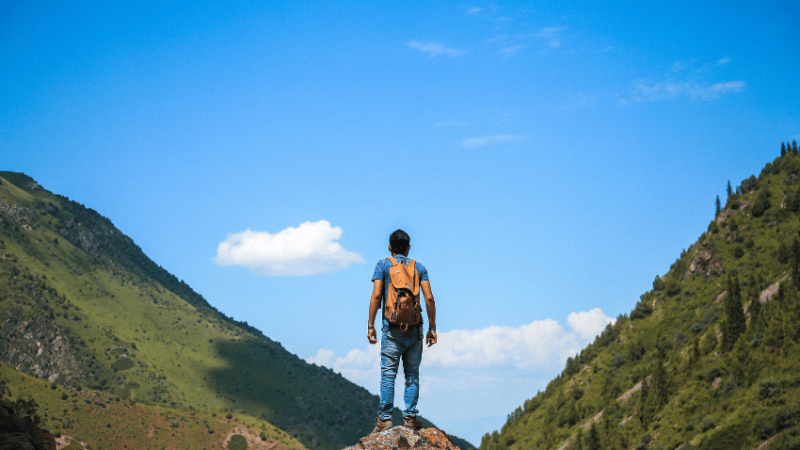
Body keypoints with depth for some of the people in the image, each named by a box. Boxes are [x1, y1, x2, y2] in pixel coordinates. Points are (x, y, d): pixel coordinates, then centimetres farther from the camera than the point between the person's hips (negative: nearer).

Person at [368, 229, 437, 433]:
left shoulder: (383, 265, 5)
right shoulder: (419, 268, 11)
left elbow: (376, 296, -4)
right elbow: (429, 298, 2)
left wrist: (370, 325, 0)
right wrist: (432, 328, 7)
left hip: (392, 328, -2)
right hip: (415, 328, 2)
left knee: (388, 374, -3)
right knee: (412, 373, 6)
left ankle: (384, 418, -7)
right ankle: (410, 416, 2)